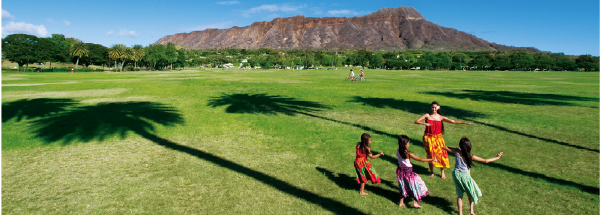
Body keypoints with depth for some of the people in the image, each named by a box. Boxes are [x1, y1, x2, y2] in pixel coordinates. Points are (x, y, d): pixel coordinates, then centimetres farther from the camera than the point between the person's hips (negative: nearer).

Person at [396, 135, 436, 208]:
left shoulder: (398, 151, -7)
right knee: (415, 186, 12)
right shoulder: (408, 153, -25)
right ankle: (415, 203, 18)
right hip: (408, 172, -6)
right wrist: (432, 159, -12)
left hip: (400, 171, 7)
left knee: (403, 186, 21)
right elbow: (420, 159, -19)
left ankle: (401, 202, 28)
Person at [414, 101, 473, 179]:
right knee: (430, 155, 5)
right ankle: (431, 172, 22)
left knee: (441, 154, -3)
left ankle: (442, 172, 14)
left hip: (438, 138, 1)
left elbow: (453, 121, 0)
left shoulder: (441, 117, 2)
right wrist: (424, 123, -26)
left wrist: (465, 123, -7)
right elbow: (416, 121, -10)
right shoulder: (427, 115, -3)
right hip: (428, 138, -1)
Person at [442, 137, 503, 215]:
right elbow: (486, 161, -6)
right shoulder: (470, 156, -14)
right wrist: (497, 157, 7)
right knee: (471, 193, 24)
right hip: (465, 176, -2)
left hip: (456, 174, 2)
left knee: (459, 195, 15)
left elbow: (444, 148, 2)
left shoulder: (456, 151, -10)